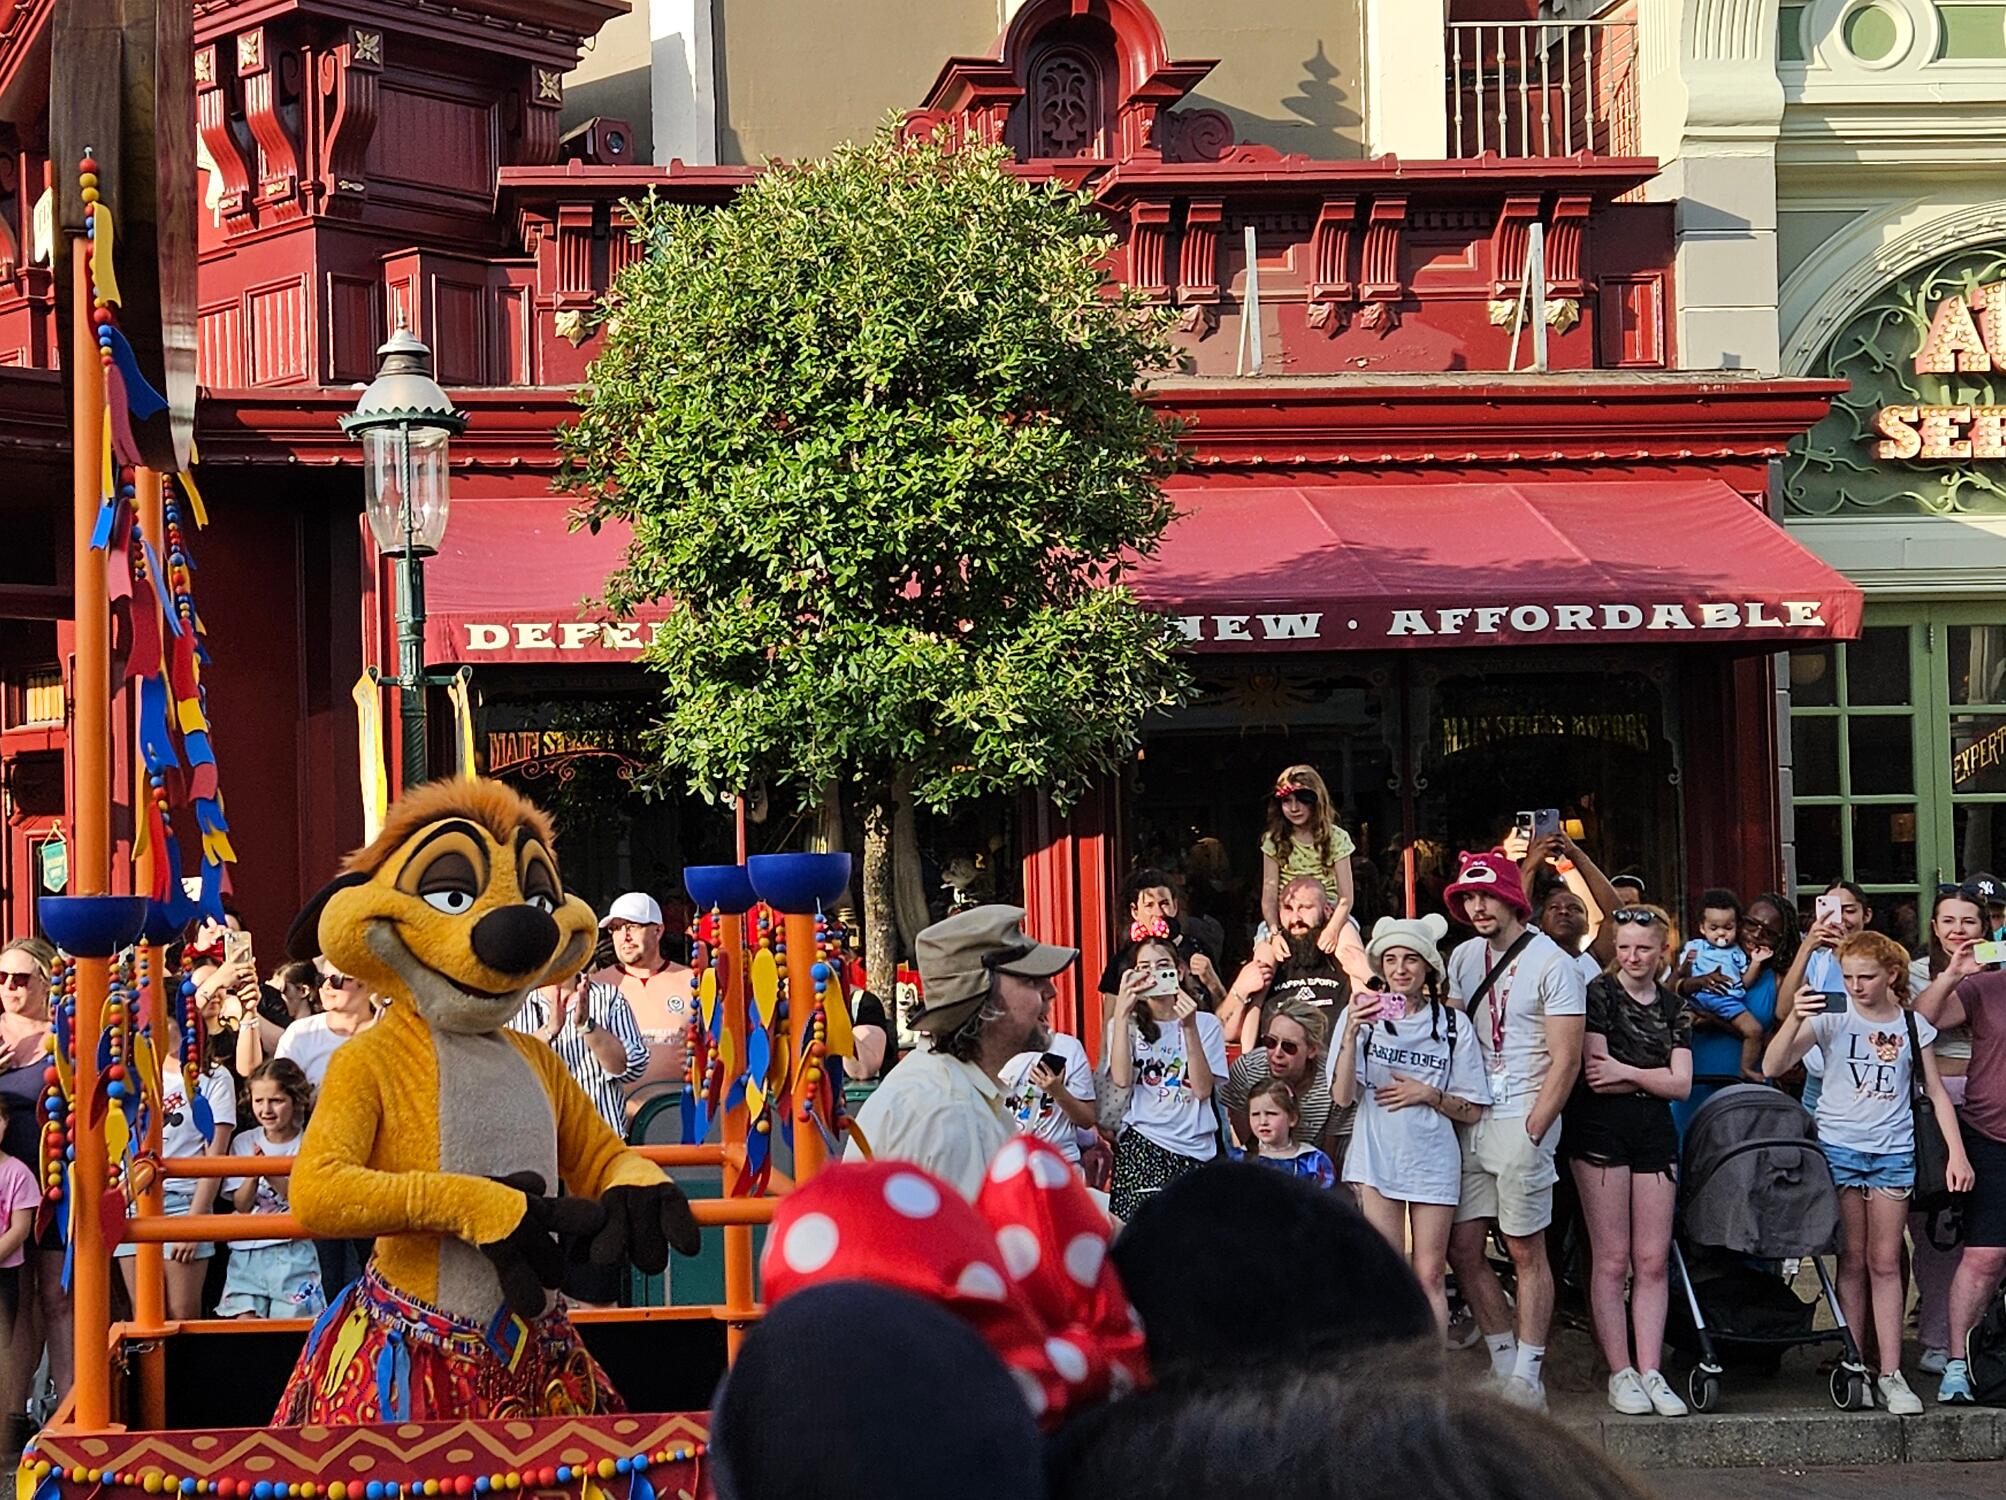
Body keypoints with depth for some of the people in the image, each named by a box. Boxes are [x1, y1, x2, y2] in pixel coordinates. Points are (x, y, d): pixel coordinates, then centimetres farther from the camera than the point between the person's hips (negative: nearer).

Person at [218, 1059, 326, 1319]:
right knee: (245, 1319, -5)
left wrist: (272, 1174, -20)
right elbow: (241, 1205, 2)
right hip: (247, 1250, 3)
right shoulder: (244, 1142, 5)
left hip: (293, 1250, -2)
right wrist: (253, 1174, -17)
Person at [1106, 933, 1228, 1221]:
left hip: (1195, 1149, 1)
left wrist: (1189, 1028, -10)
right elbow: (1121, 1080, -8)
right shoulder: (1126, 1024, 10)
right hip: (1140, 1146, -1)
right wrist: (1121, 1013, -9)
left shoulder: (1206, 1023, 9)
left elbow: (1203, 1089, -3)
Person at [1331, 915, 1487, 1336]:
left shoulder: (1453, 1025, 6)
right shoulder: (1363, 1013, 4)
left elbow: (1471, 1111, 9)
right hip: (1377, 1156, -1)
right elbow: (1342, 1095, -6)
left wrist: (1428, 1094, -8)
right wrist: (1351, 1033, -18)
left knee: (1430, 1276, 2)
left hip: (1433, 1159, 1)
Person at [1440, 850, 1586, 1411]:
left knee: (1526, 1250, -3)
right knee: (1462, 1248, 5)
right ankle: (1505, 1364, 15)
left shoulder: (1551, 964, -6)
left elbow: (1565, 1059, -10)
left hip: (1521, 1117, -7)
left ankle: (1527, 1376, 1)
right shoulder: (1464, 958, 14)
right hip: (1469, 1121, 7)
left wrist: (1531, 1132, -15)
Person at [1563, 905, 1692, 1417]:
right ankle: (1620, 1374, 1)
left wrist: (1628, 1072, -9)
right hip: (1601, 1130, -4)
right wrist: (1654, 1077, -3)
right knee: (1611, 1259, -3)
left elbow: (1682, 1085, 3)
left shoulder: (1674, 1008, 12)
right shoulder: (1600, 994, 0)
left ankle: (1650, 1371, 4)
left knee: (1654, 1260, 2)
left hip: (1655, 1133, 4)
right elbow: (1595, 1075, -9)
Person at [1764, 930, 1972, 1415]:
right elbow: (1772, 1066, -9)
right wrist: (1795, 1019, -24)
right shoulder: (1832, 1018, -1)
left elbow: (1936, 1092, 10)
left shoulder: (1913, 1025, 5)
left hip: (1893, 1152, 1)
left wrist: (1958, 1153, 2)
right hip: (1839, 1148, -1)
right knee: (1853, 1259, 2)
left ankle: (1890, 1375, 0)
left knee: (1885, 1262, 0)